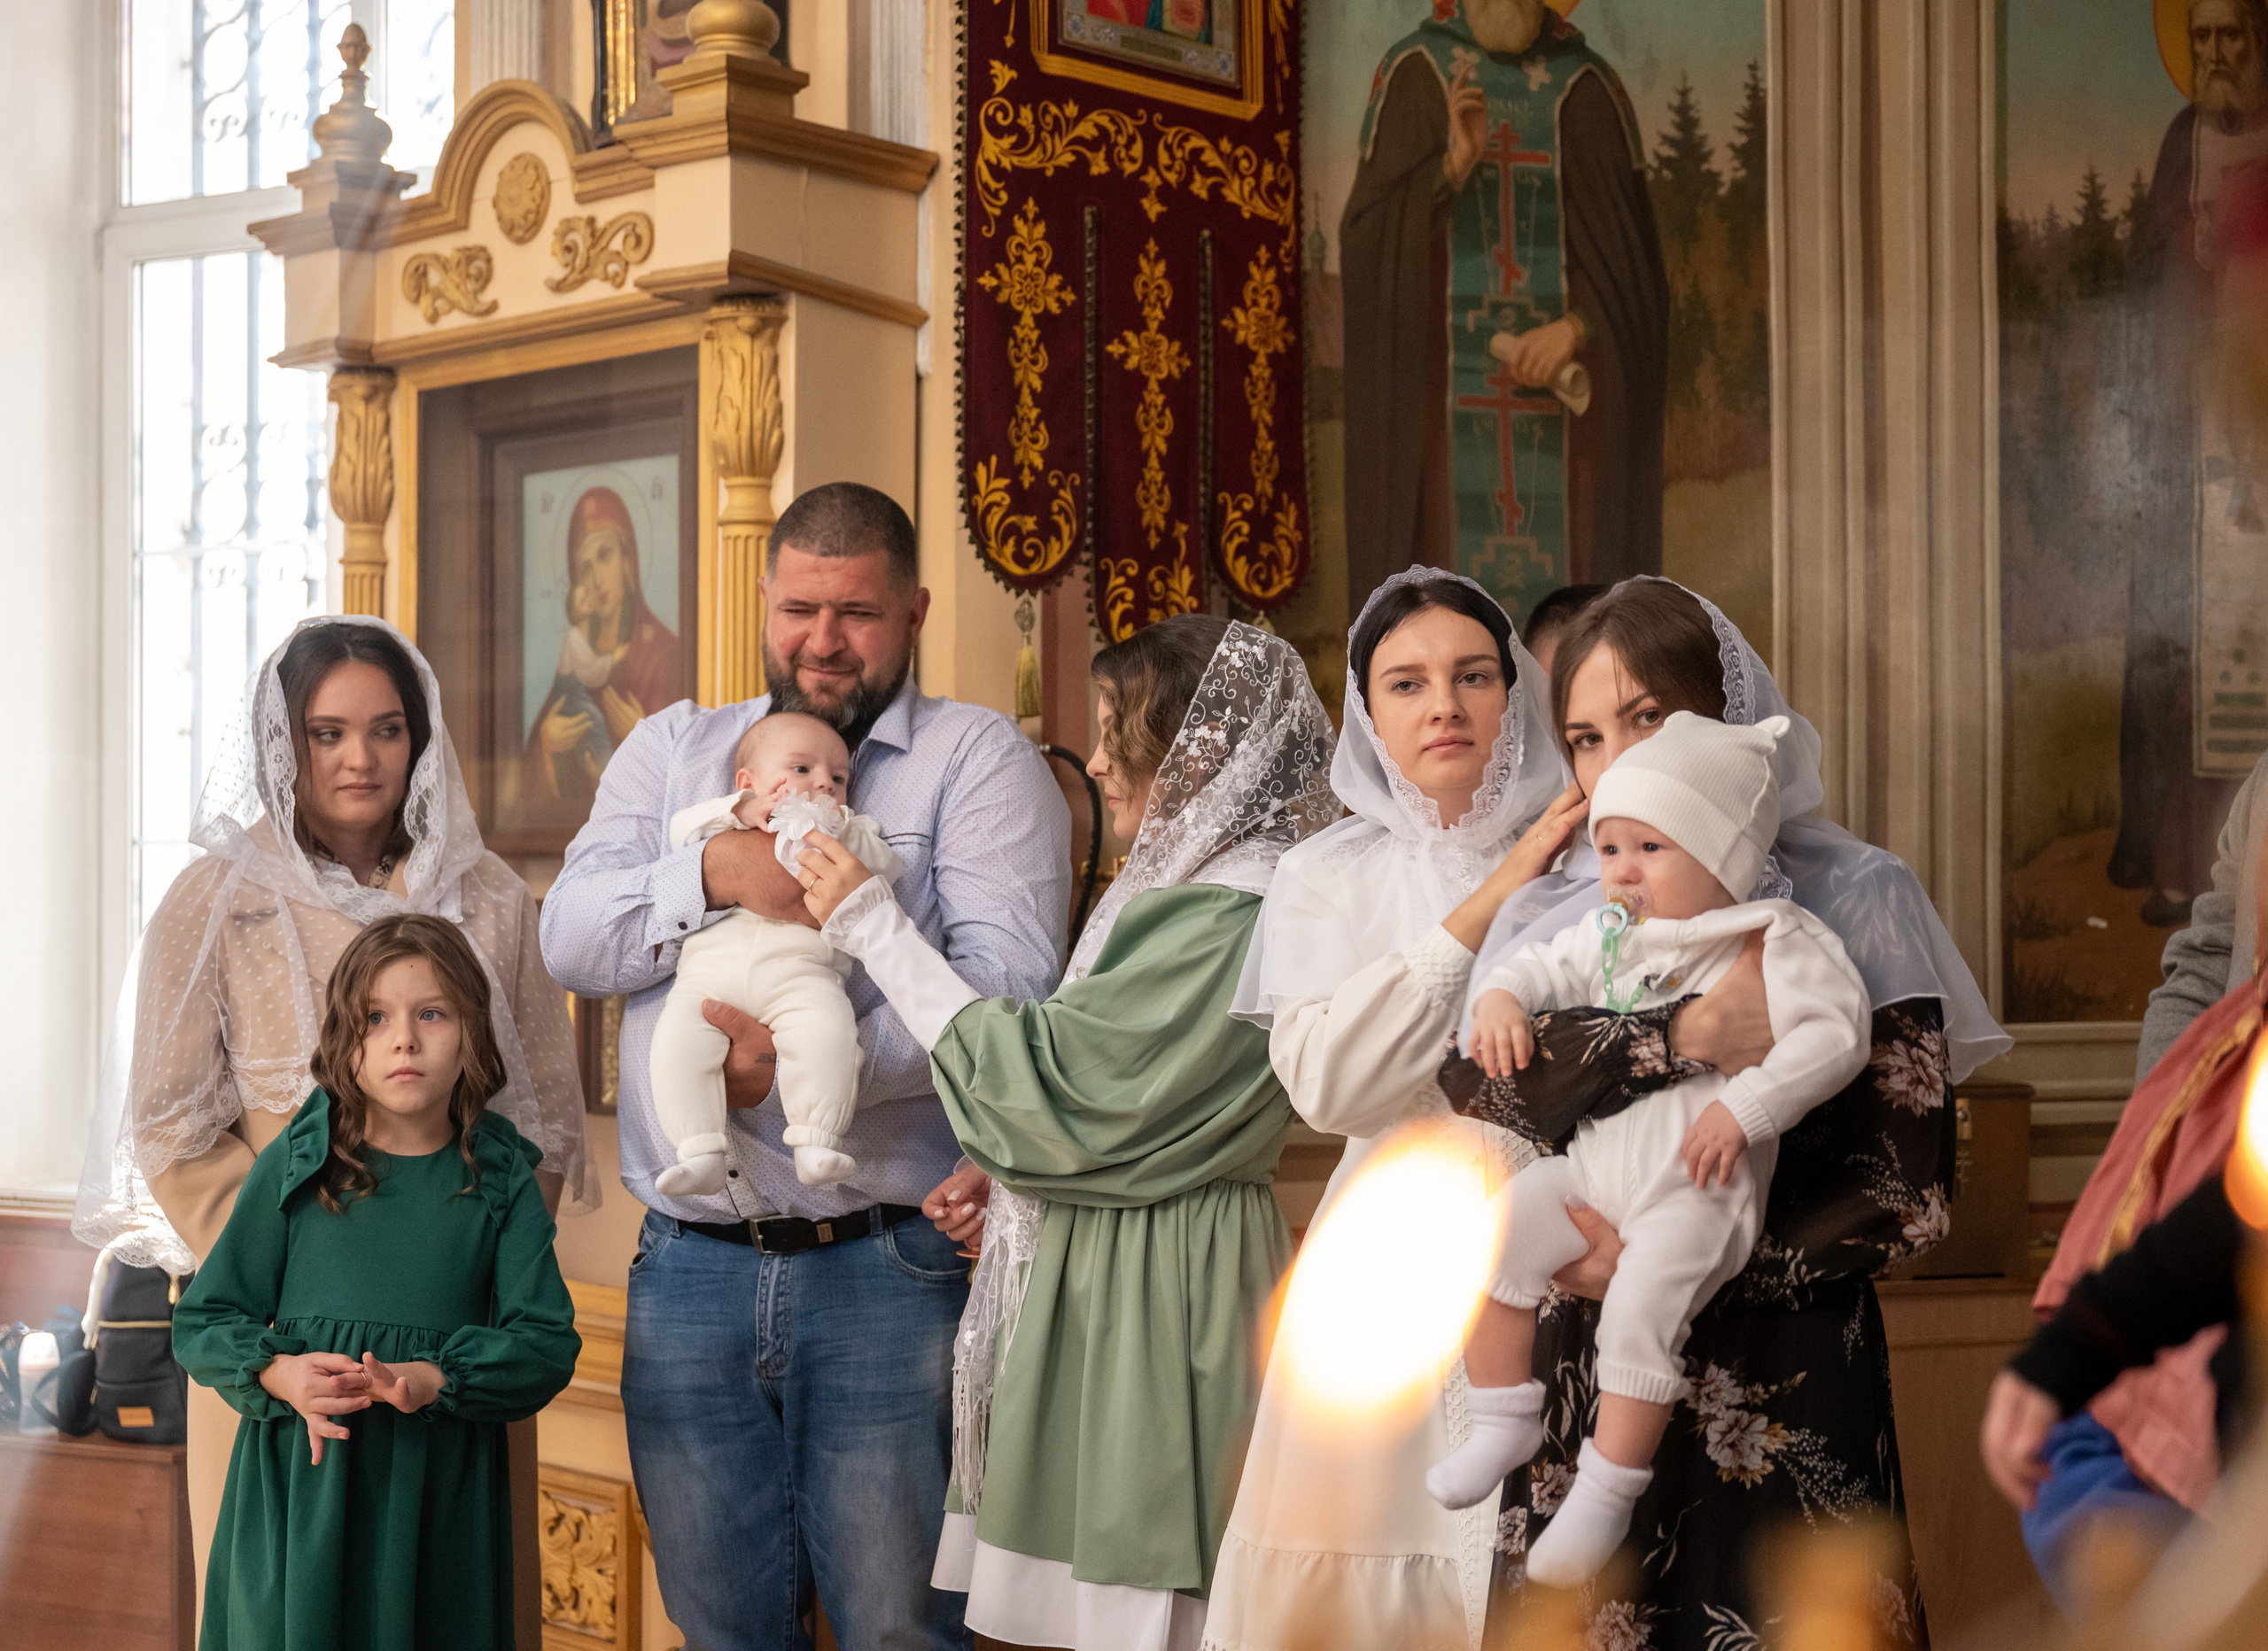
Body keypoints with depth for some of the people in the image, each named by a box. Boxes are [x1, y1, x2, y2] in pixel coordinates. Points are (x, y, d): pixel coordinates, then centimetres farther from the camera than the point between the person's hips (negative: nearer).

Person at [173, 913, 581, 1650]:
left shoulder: (501, 1180, 4)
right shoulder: (293, 1165, 3)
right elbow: (202, 1321, 5)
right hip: (300, 1479, 0)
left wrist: (428, 1381, -19)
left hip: (439, 1492, 0)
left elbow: (546, 1341, -3)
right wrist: (280, 1374, -15)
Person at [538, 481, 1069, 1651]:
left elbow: (1006, 980, -11)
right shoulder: (672, 749, 16)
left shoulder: (980, 756, 2)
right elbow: (569, 940, 4)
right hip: (690, 1265, 4)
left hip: (887, 1269, -3)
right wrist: (713, 873, -14)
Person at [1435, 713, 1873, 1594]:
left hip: (1699, 1188, -7)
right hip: (1593, 1160, 7)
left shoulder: (1777, 942, -8)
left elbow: (1834, 1032, -16)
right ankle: (1506, 1423, 8)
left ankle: (1606, 1492, -11)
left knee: (1640, 1308, -26)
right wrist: (1500, 998, -4)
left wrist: (1744, 1108, -24)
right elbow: (1542, 965, 20)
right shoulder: (1611, 934, 13)